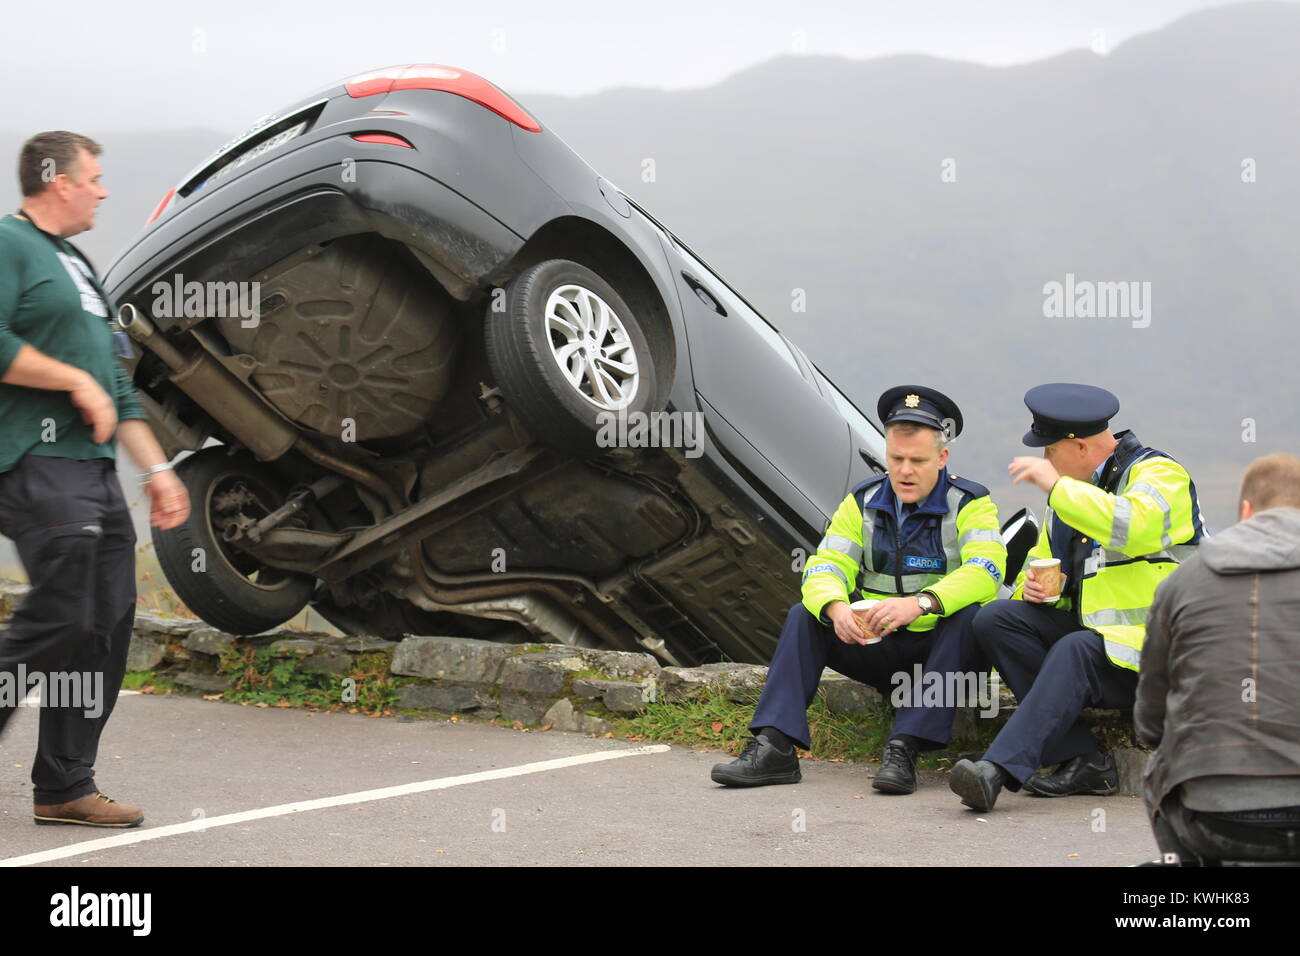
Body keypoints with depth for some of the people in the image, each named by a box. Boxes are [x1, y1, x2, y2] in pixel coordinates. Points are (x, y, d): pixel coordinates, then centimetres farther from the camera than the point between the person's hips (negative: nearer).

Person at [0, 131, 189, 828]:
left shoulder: (76, 266, 24)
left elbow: (116, 383, 26)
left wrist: (157, 468, 22)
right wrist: (77, 382, -14)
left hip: (94, 468, 9)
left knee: (107, 626, 6)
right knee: (58, 620, -16)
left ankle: (64, 786, 11)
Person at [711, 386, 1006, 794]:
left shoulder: (969, 504, -10)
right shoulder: (863, 503, 3)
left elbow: (985, 571, -28)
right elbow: (826, 568, -7)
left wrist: (921, 603, -45)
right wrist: (835, 608, -32)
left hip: (941, 649, -4)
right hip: (880, 651, 4)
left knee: (969, 616, -34)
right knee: (804, 616, -14)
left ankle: (904, 748, -39)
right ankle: (774, 748, -27)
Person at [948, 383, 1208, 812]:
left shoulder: (1159, 473, -8)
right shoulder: (1072, 490, 17)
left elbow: (1132, 527, -31)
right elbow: (1043, 562, 28)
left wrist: (1055, 484, -24)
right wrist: (1033, 584, 3)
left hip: (1151, 649, -8)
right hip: (1088, 628, 8)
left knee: (1075, 652, -36)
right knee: (995, 619, -13)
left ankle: (999, 770, -46)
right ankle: (1084, 761, -21)